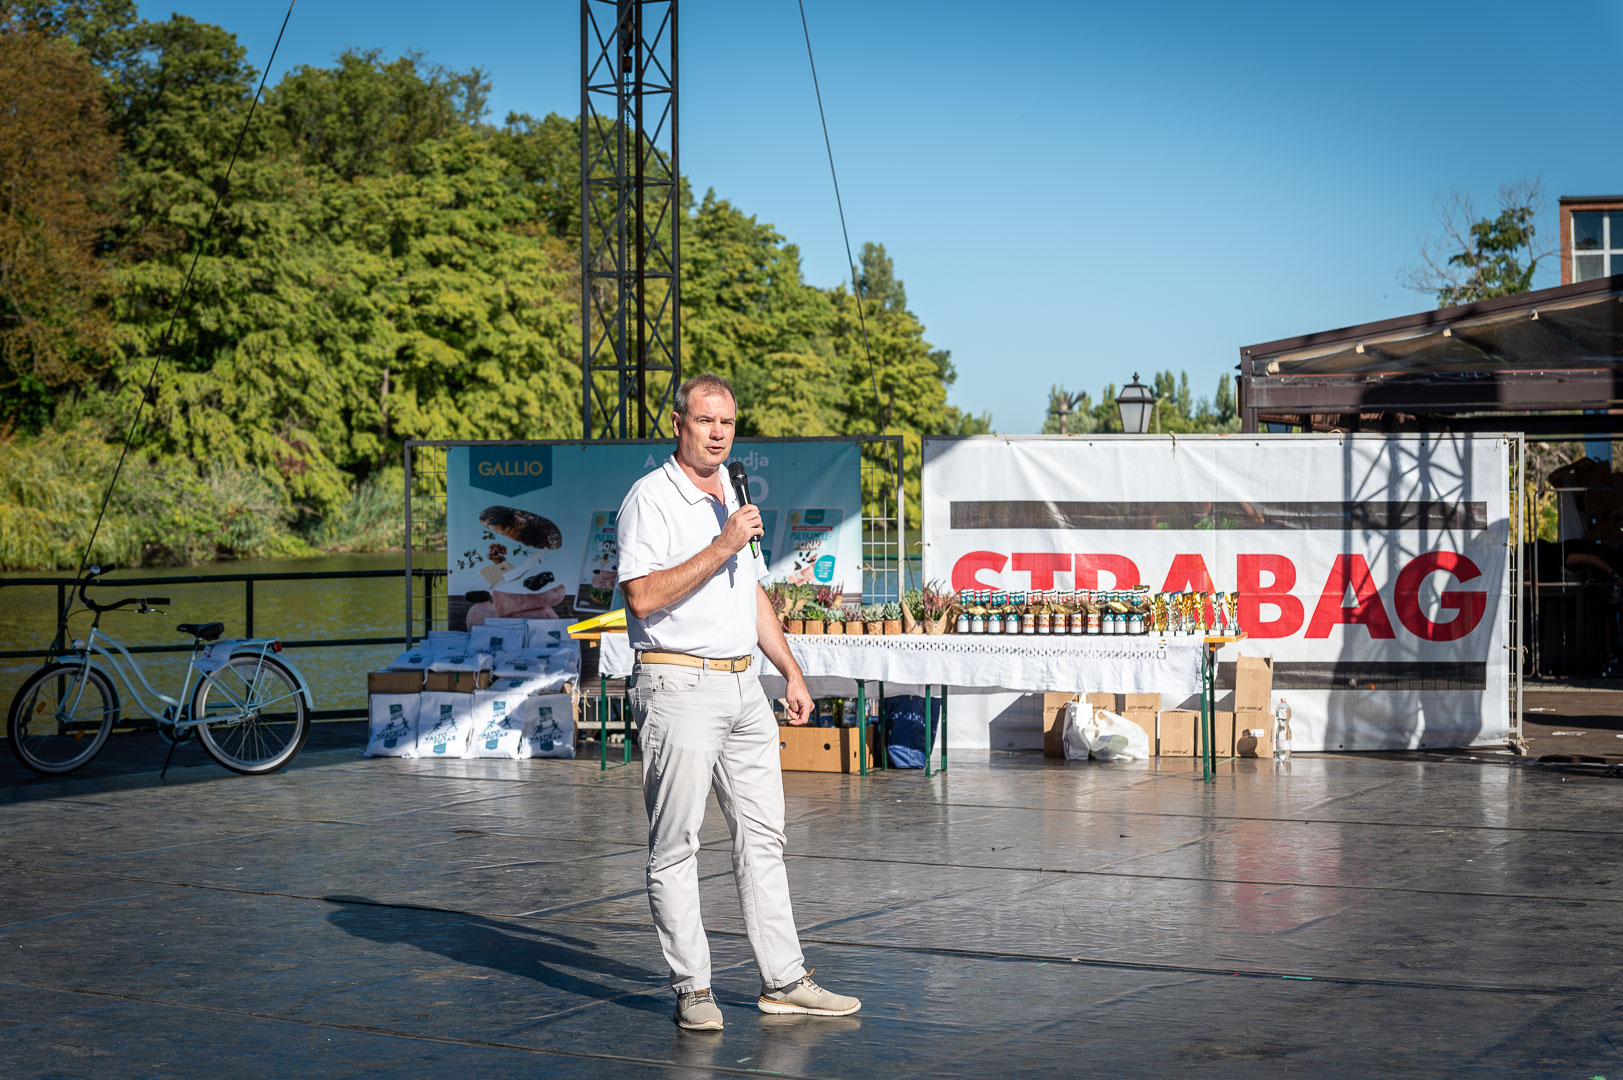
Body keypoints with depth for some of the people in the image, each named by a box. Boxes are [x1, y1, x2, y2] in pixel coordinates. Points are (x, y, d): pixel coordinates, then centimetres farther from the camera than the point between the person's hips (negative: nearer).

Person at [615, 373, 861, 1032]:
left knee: (762, 837, 8)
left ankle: (784, 982, 12)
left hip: (743, 686, 8)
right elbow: (643, 596, -19)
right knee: (675, 846, -3)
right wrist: (721, 547, -20)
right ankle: (692, 989, 2)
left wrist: (792, 672, 21)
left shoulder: (733, 498, 18)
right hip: (678, 686, -8)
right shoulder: (651, 499, -8)